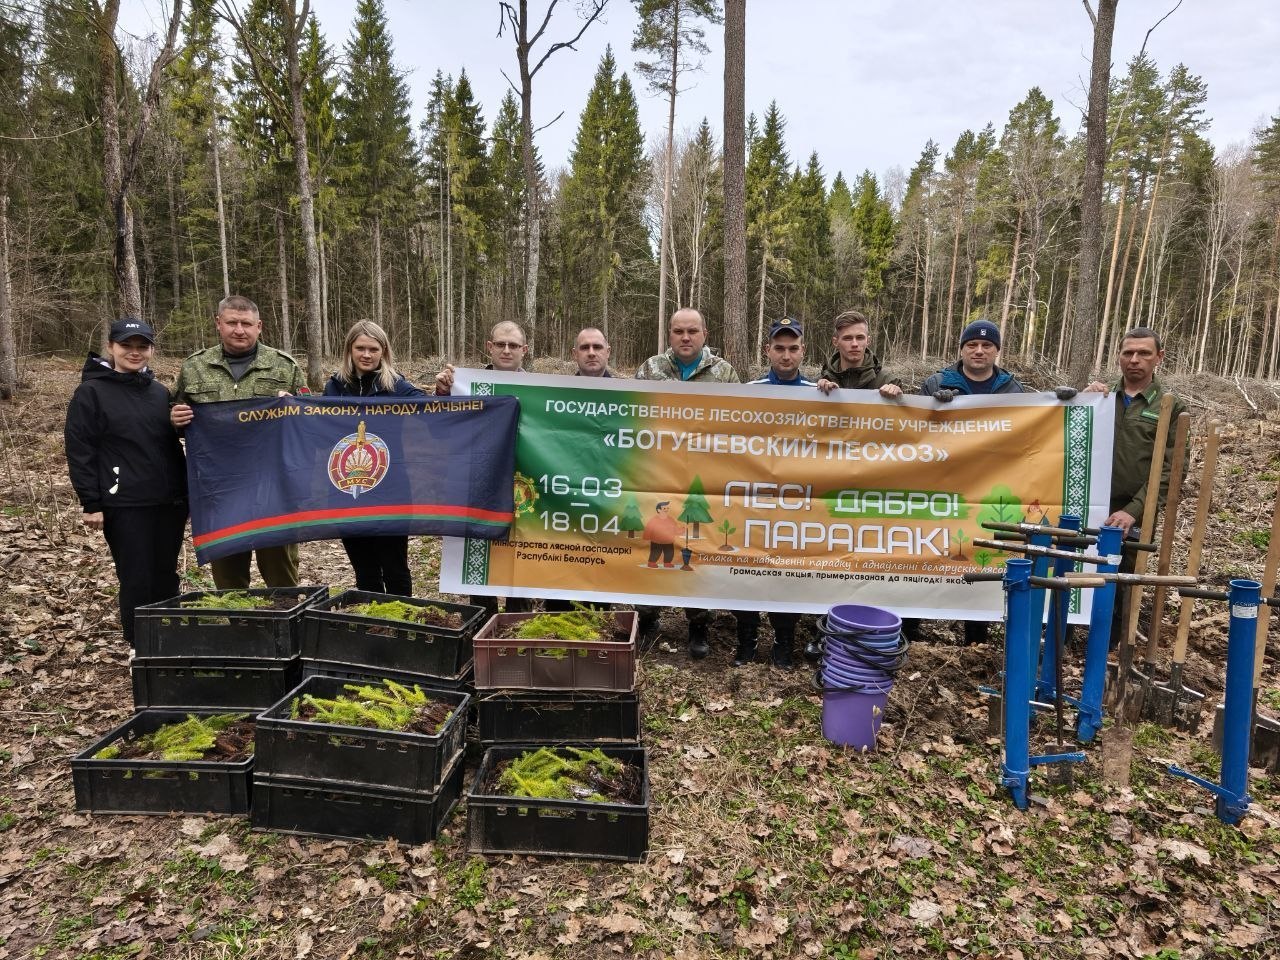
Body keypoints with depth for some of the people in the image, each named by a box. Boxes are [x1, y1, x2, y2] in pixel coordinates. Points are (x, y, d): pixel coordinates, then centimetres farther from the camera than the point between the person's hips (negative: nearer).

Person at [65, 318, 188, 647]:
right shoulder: (91, 392, -3)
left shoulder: (160, 393, 12)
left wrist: (186, 492, 15)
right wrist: (91, 504, -11)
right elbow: (79, 452, -7)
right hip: (125, 505, -5)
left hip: (169, 502, 5)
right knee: (137, 580, -1)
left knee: (166, 576, 10)